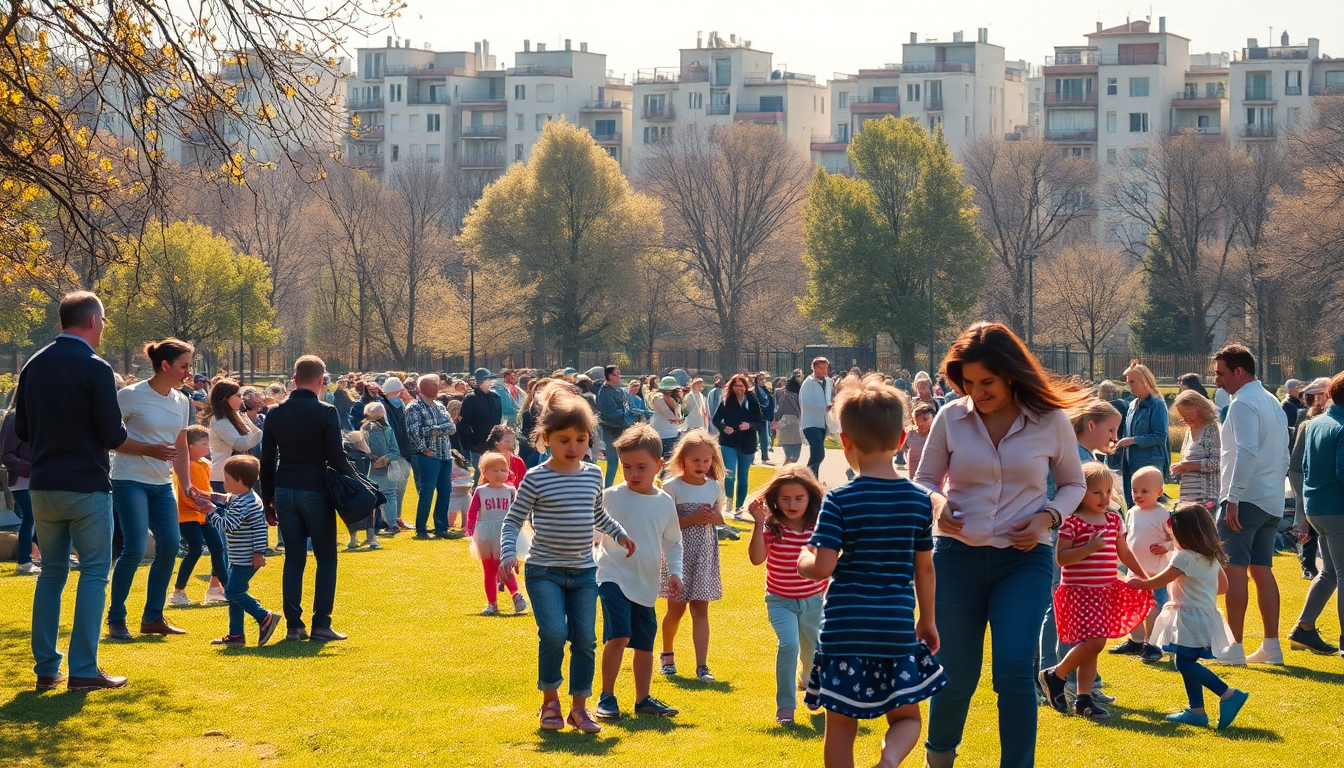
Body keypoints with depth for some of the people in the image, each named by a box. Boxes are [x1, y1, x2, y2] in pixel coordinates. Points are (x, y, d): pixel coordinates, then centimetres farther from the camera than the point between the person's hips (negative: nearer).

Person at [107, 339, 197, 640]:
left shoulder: (181, 402, 9)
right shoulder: (130, 396, -11)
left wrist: (187, 487, 9)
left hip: (162, 483, 7)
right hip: (130, 480, -7)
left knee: (170, 545, 0)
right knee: (134, 548, -11)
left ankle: (153, 618, 13)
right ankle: (115, 619, 2)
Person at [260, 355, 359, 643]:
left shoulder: (276, 413, 6)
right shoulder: (326, 413, -8)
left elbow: (266, 460, 9)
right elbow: (336, 457, -11)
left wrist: (267, 499, 16)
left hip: (285, 492, 4)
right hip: (316, 492, -4)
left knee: (294, 558, 9)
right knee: (326, 558, 5)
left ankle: (294, 625, 5)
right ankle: (321, 624, -1)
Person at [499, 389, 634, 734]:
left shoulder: (593, 475, 6)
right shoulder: (536, 479, -9)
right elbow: (512, 521, -5)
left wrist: (619, 533, 14)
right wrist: (508, 553, -19)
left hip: (583, 572, 5)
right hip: (544, 572, -4)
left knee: (585, 639, 2)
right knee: (554, 633, -17)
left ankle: (579, 707, 13)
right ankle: (550, 701, 2)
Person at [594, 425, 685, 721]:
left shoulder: (665, 503, 5)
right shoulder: (610, 497, -6)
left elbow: (673, 543, 15)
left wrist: (674, 572, 3)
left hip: (646, 585, 4)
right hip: (614, 577, -4)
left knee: (645, 643, 11)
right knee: (618, 635, -19)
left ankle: (643, 698, 28)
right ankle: (607, 697, -6)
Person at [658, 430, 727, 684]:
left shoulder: (715, 487, 5)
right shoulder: (672, 486, -8)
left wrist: (711, 517, -8)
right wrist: (692, 519, -21)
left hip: (705, 553, 3)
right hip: (679, 552, -3)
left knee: (700, 609, -2)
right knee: (676, 608, 7)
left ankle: (702, 666, -8)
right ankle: (667, 653, 32)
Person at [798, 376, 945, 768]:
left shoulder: (840, 501, -10)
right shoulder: (919, 501, 1)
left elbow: (822, 567, -16)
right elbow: (924, 567, 9)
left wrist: (803, 560, 6)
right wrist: (928, 619, 22)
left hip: (845, 628, -2)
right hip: (897, 628, 2)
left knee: (841, 724, 10)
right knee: (906, 717, 14)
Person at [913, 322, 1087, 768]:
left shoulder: (1051, 421, -3)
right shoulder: (951, 418, -2)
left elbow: (1073, 484, 11)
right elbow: (924, 479, 9)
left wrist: (1048, 517, -8)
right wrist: (936, 502, -13)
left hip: (1024, 560, -1)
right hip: (957, 557, 1)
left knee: (1014, 670, -17)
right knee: (957, 675, 8)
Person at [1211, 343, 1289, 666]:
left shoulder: (1243, 403, -12)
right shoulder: (1273, 403, 18)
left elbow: (1247, 453, -24)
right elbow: (1284, 457, 23)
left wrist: (1233, 497, -24)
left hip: (1245, 498, -9)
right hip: (1272, 500, 9)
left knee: (1235, 569, -8)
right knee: (1262, 569, 11)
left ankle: (1235, 648, -10)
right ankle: (1271, 646, 10)